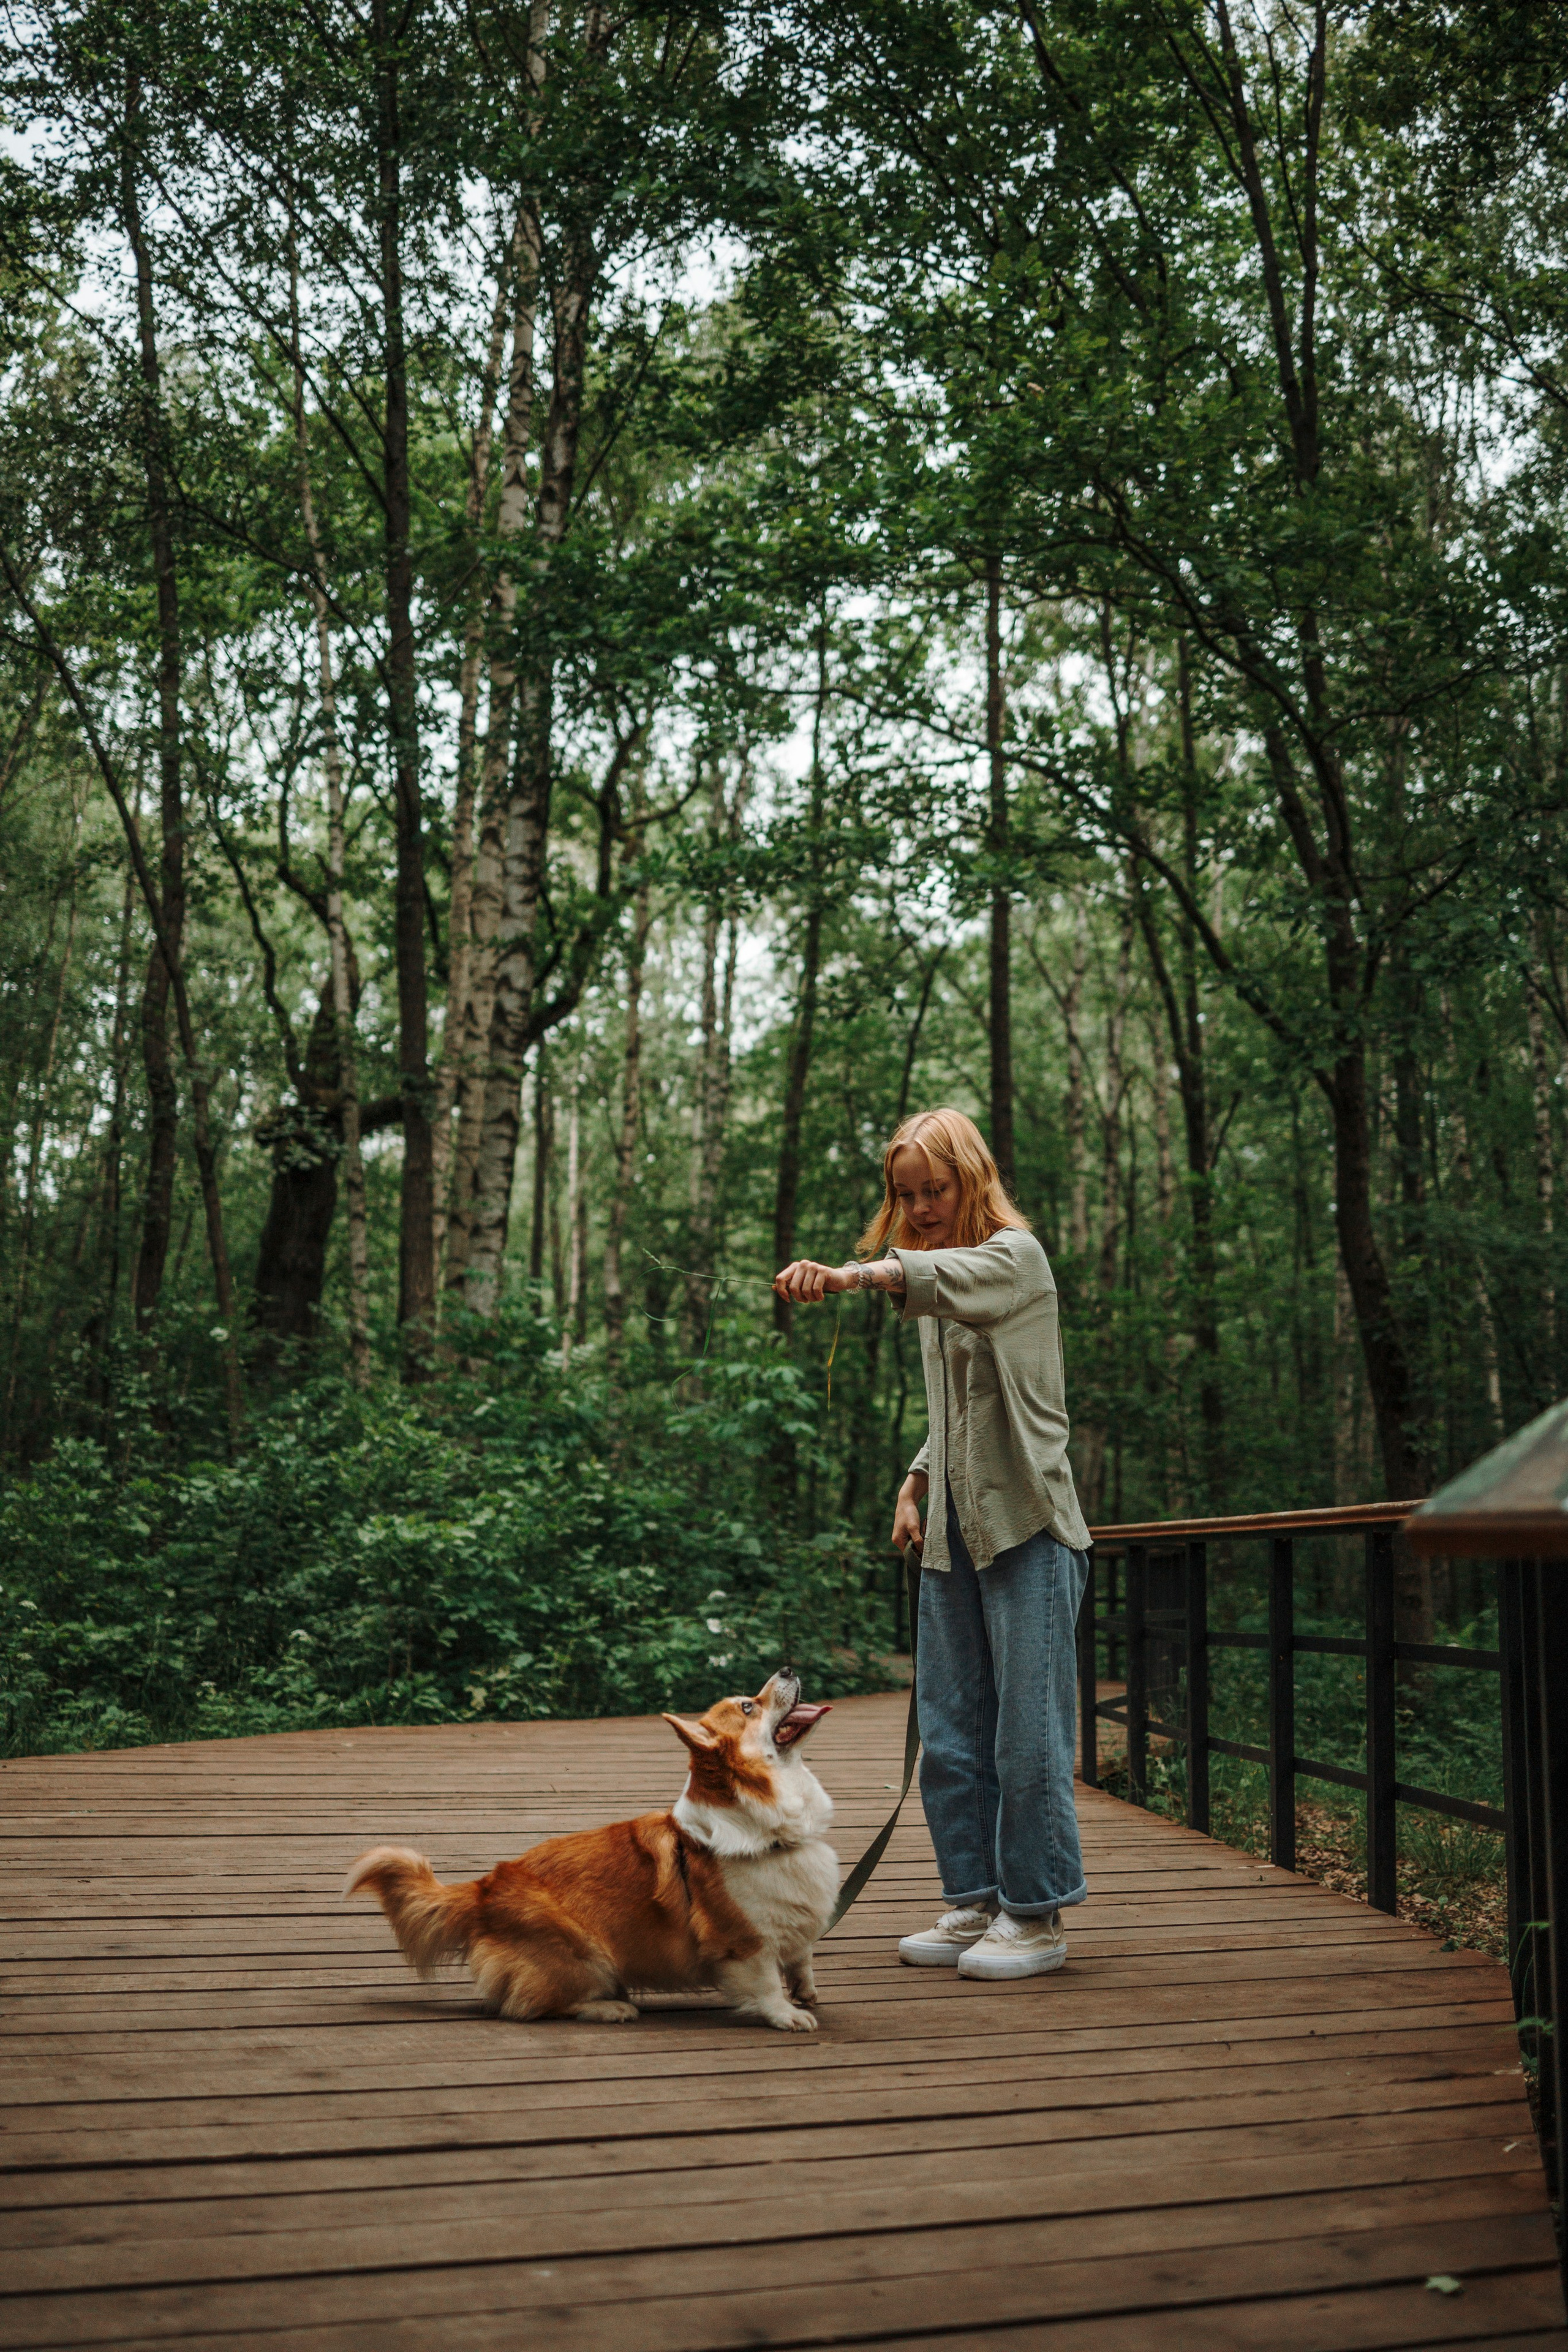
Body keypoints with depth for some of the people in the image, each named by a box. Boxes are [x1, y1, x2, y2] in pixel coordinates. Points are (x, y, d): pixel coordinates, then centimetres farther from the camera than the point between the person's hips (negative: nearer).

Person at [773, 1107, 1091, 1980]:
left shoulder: (1016, 1257, -8)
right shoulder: (939, 1288, 17)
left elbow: (942, 1275, -32)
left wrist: (849, 1274, -49)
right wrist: (917, 1480, 9)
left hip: (1028, 1525, -8)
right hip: (953, 1533, 8)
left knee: (1029, 1731, -4)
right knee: (952, 1735, 10)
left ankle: (1037, 1915, 7)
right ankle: (977, 1903, 20)